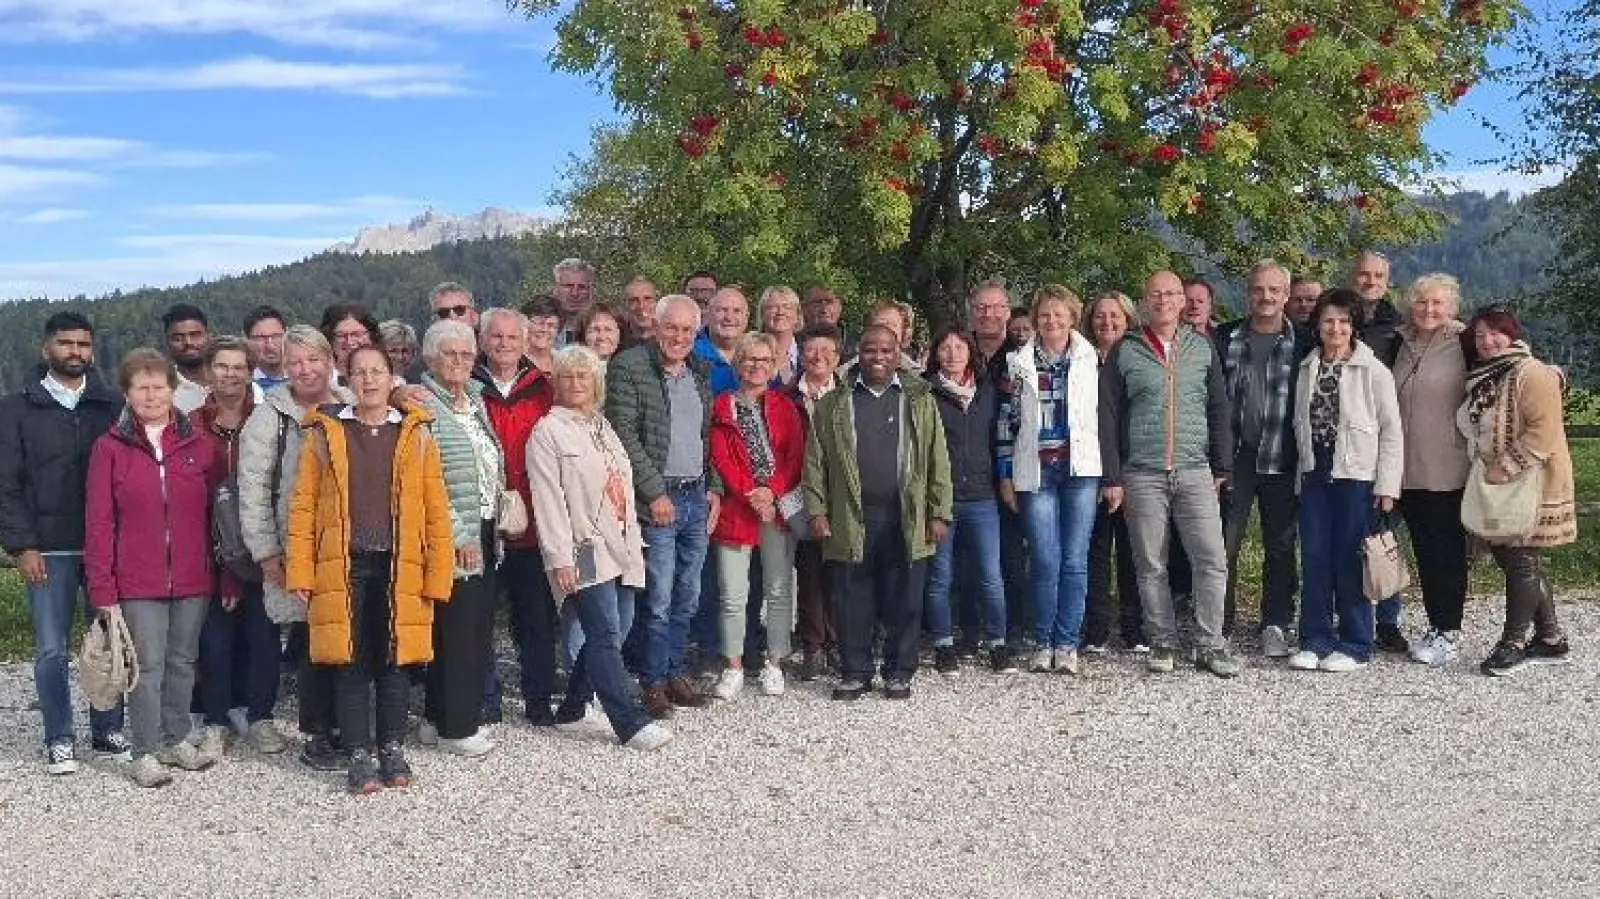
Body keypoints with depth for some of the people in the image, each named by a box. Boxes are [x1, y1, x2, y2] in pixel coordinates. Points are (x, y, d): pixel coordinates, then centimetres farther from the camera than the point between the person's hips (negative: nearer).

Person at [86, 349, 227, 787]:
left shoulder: (198, 444, 4)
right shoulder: (109, 448, -1)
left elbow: (216, 514, 6)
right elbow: (99, 523, -2)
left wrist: (228, 577, 4)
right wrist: (102, 587, -8)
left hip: (192, 579, 2)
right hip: (138, 583, -2)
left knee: (182, 662, 12)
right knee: (148, 665, -1)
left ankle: (176, 740, 26)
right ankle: (145, 754, 10)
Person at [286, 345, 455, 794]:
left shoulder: (417, 435, 6)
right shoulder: (324, 433, 4)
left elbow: (436, 510, 3)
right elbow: (303, 505, 2)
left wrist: (437, 574, -3)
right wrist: (300, 571, -5)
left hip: (400, 569, 1)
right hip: (343, 567, 0)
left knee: (394, 660, 8)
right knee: (352, 663, 3)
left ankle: (392, 749, 22)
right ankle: (360, 755, 14)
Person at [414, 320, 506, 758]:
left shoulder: (475, 399, 15)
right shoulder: (421, 406, -10)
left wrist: (489, 528, 15)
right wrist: (460, 535, -16)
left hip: (483, 532, 8)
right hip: (453, 538, -8)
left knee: (479, 625, 11)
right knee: (456, 628, -3)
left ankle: (444, 717, 23)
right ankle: (456, 727, 8)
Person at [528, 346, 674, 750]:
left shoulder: (602, 426, 19)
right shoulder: (547, 432, -4)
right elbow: (549, 500, -11)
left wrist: (634, 543, 18)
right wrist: (560, 558, -16)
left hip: (620, 549, 8)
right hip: (586, 551, -8)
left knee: (606, 635, 10)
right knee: (606, 636, -10)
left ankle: (571, 710, 23)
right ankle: (631, 723, -8)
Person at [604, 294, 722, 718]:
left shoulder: (700, 373, 13)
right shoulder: (629, 366, -8)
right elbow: (624, 435, -13)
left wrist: (713, 488, 10)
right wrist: (655, 492, -15)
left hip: (697, 497, 6)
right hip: (659, 499, -6)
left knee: (687, 599, 12)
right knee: (659, 600, -4)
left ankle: (674, 673, 25)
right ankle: (653, 682, 9)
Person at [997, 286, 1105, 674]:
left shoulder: (1092, 361, 6)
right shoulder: (1018, 364, 7)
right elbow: (1006, 421, 8)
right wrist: (1005, 475, 5)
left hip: (1081, 469, 0)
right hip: (1036, 471, 0)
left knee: (1074, 560, -1)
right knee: (1046, 561, -2)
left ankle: (1067, 643, 8)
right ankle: (1044, 642, 10)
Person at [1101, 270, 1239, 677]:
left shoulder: (1202, 348, 11)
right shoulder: (1124, 352, 5)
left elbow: (1219, 410, 12)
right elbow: (1110, 418, 3)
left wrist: (1222, 467, 6)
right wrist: (1112, 478, -2)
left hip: (1195, 472, 1)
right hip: (1142, 474, -1)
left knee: (1212, 560, -6)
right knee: (1151, 565, 4)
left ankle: (1210, 645, 4)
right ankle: (1163, 643, 15)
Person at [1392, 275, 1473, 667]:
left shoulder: (1463, 346, -6)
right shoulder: (1401, 345, 10)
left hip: (1447, 469, -5)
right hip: (1408, 468, 5)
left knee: (1448, 549, 1)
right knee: (1423, 549, 11)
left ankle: (1450, 631, 9)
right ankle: (1436, 625, 21)